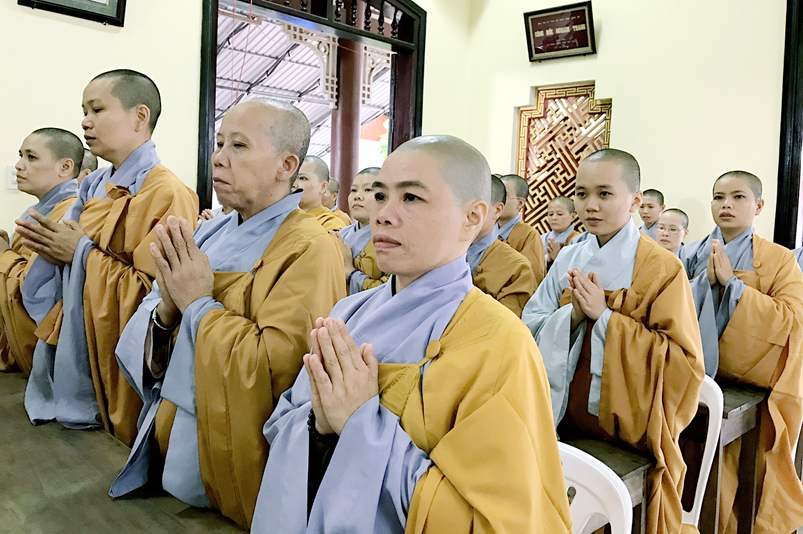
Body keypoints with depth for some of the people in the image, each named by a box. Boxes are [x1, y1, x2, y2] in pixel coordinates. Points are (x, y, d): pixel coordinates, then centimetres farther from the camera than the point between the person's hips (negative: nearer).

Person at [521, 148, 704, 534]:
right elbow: (530, 325, 3)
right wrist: (572, 315, -17)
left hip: (629, 431, -4)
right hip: (565, 419, 4)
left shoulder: (662, 269, -12)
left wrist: (605, 317, -22)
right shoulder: (568, 259, 3)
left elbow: (684, 360, -16)